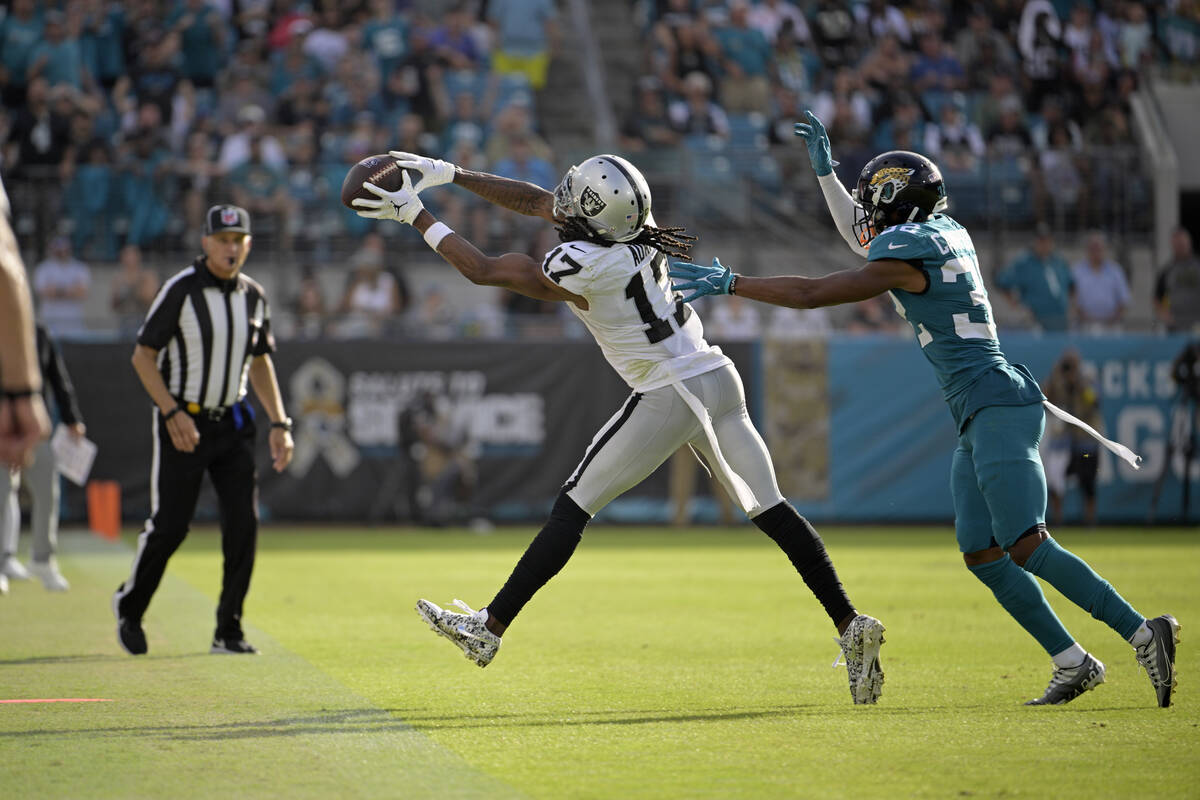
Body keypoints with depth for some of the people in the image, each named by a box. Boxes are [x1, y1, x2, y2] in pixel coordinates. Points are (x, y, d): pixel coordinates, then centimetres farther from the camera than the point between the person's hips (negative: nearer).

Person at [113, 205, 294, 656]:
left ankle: (228, 631, 3)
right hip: (181, 423, -5)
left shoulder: (253, 296, 6)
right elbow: (143, 356, -9)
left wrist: (279, 423, 9)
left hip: (232, 424, 5)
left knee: (243, 524, -5)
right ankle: (130, 605, 22)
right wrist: (173, 413, -18)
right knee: (170, 525, -4)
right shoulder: (181, 290, -12)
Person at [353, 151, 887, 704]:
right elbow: (535, 200, 15)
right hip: (719, 377, 7)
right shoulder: (632, 222, 2)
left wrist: (416, 216, 2)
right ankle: (850, 625, 0)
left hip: (669, 397, -7)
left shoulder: (580, 268, -19)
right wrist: (450, 174, 17)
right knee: (770, 511, 7)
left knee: (573, 508, 1)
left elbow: (482, 270, -5)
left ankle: (489, 630, 6)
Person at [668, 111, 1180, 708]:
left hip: (996, 409, -10)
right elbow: (864, 241, 37)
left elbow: (810, 294, -12)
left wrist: (729, 282, -5)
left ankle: (1143, 633, -21)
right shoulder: (945, 235, 16)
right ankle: (1072, 664, 5)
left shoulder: (906, 258, -11)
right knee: (981, 554, 6)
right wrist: (825, 171, 37)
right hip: (980, 418, 10)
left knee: (1026, 547, -18)